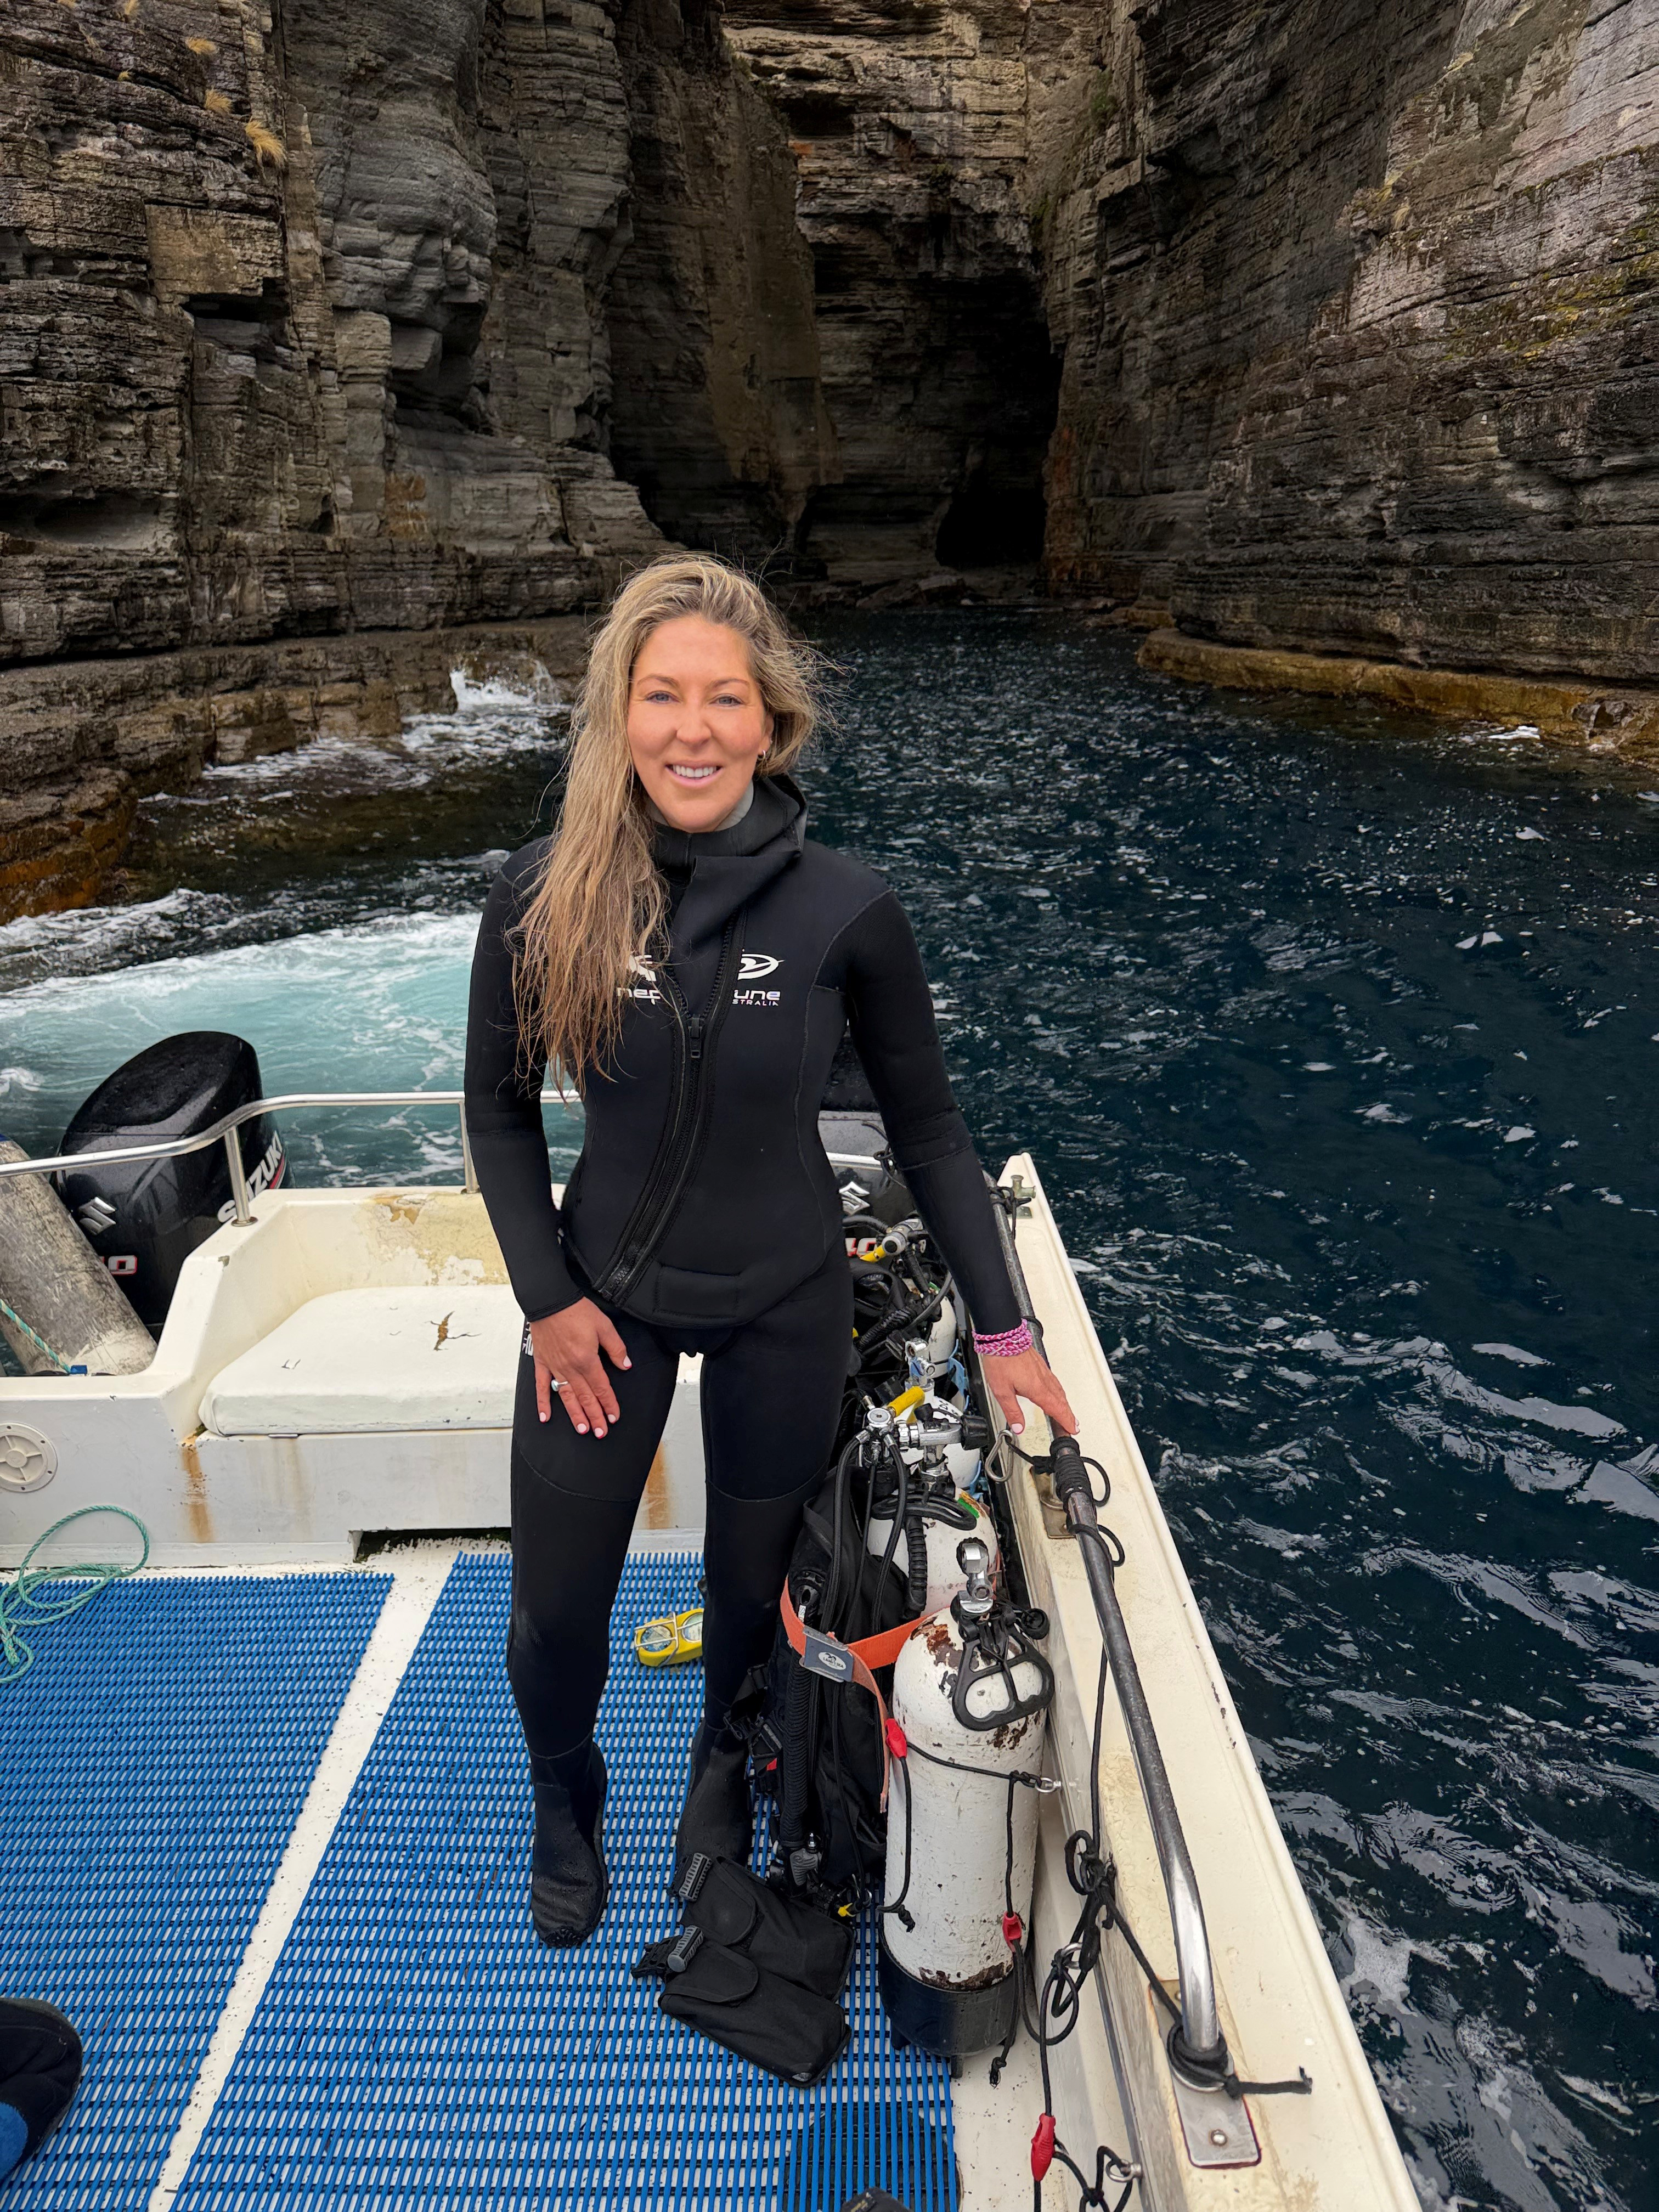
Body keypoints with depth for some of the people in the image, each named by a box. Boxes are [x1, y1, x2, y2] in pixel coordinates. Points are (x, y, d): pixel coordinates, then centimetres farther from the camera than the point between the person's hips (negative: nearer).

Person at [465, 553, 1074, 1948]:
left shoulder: (845, 911, -18)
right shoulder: (543, 898, -14)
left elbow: (927, 1126, -7)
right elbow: (499, 1110, 0)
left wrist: (1002, 1327, -6)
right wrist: (549, 1297, -5)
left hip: (781, 1305, -1)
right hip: (605, 1294, 1)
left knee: (752, 1589, 19)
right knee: (553, 1618, 13)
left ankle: (724, 1775, 55)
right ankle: (568, 1804, 50)